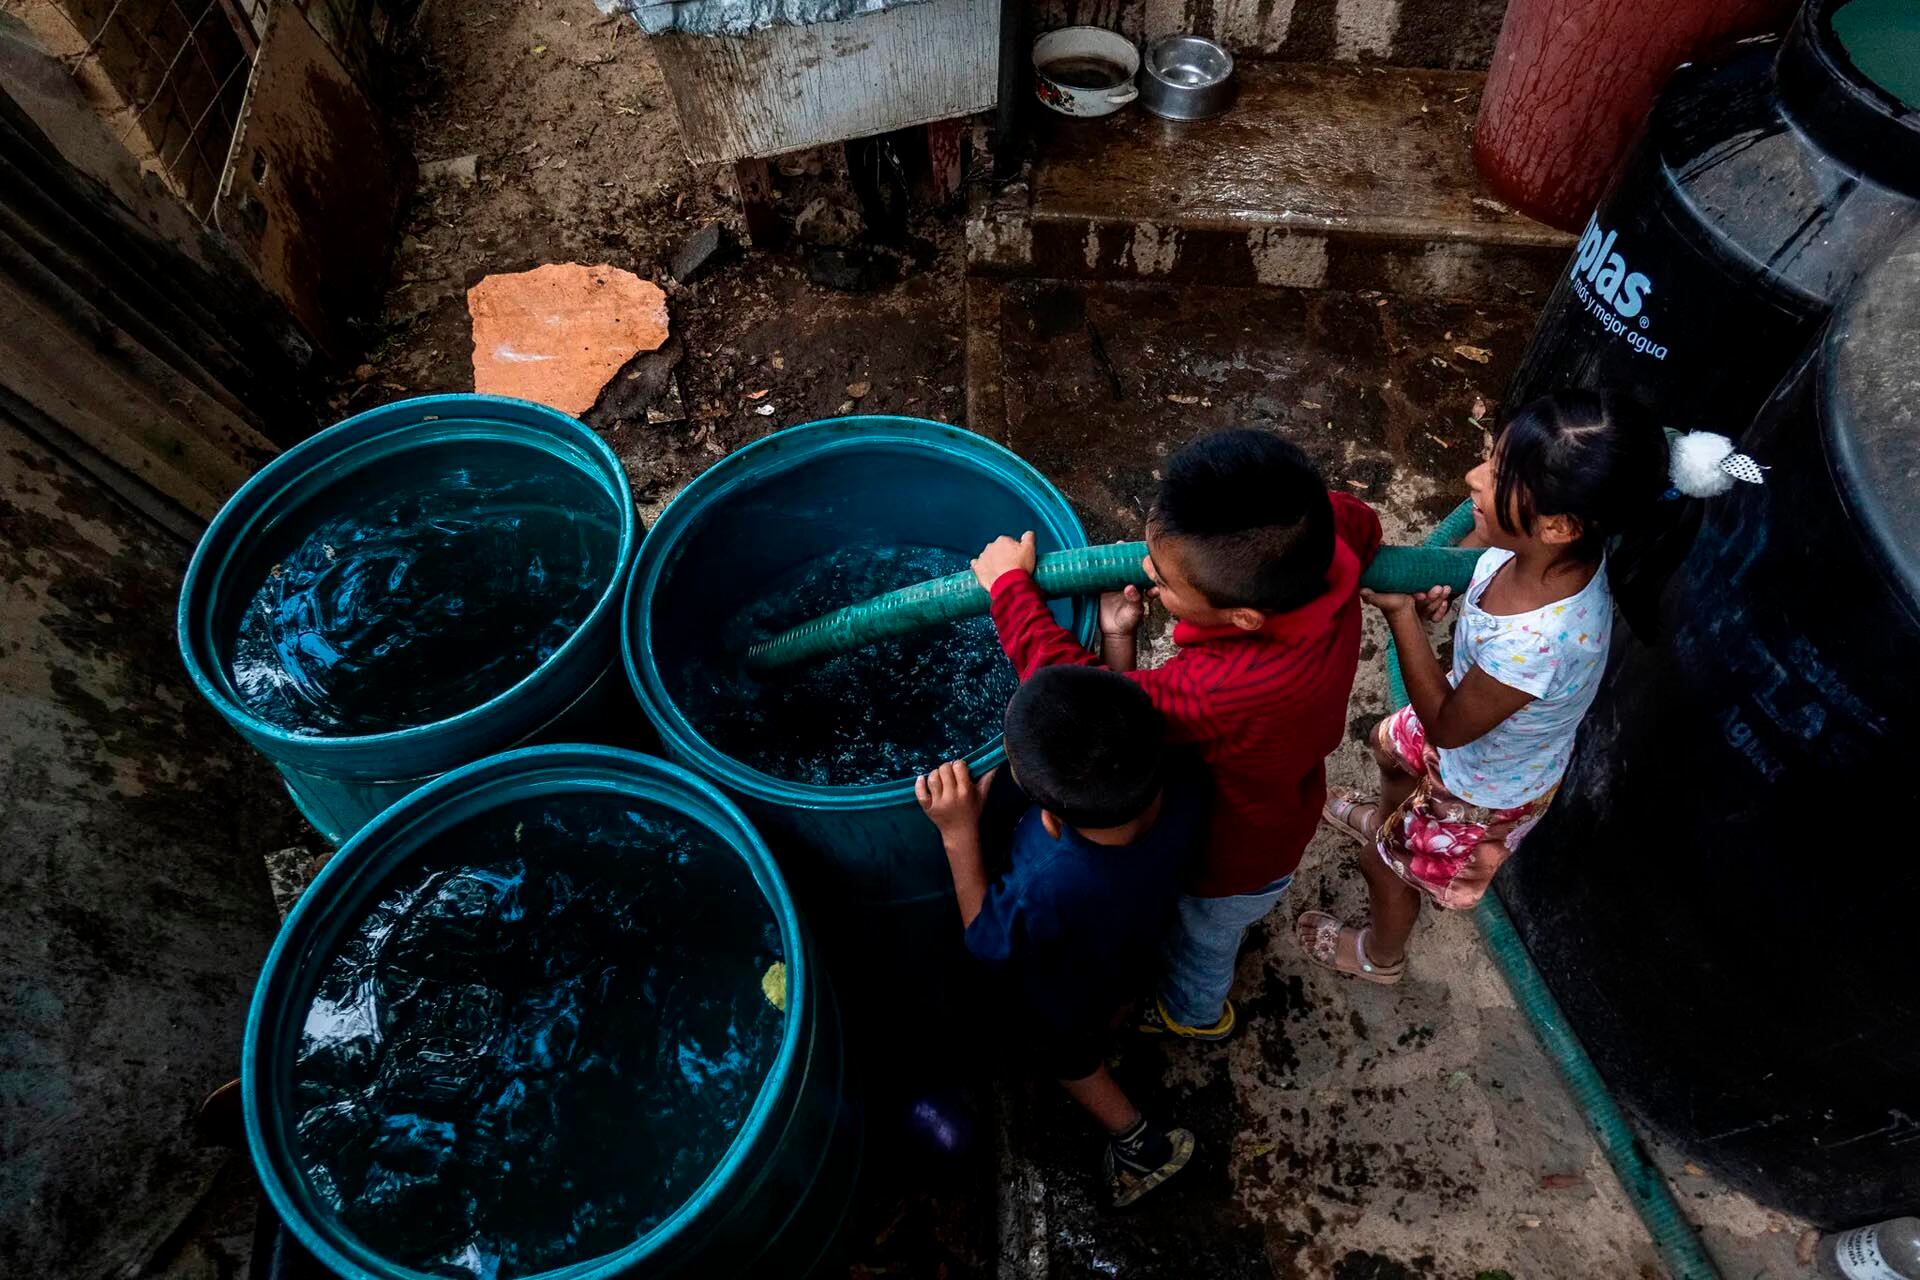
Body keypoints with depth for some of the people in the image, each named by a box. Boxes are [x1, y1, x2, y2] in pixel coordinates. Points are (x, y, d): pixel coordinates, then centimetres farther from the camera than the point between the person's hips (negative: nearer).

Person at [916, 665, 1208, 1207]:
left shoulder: (1050, 888, -50)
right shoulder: (1184, 790, -38)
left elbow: (989, 942, -26)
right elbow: (1127, 733, -14)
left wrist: (960, 835, -33)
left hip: (1060, 1000, -3)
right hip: (1132, 946, 4)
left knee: (1069, 1059, 31)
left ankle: (1142, 1148, 52)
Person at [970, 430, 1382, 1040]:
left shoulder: (1229, 692, -52)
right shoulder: (1328, 550, -32)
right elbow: (1360, 521, -6)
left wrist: (1011, 585, -27)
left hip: (1234, 859, -6)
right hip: (1278, 800, 7)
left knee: (1201, 938, 30)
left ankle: (1192, 1013, 63)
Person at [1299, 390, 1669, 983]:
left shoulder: (1534, 642, -48)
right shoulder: (1542, 542, -27)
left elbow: (1446, 727, -30)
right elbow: (1481, 535, -2)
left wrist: (1401, 613, -35)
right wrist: (1440, 580, -23)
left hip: (1487, 789, -6)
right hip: (1475, 711, 7)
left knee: (1387, 866, 20)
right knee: (1391, 744, 34)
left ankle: (1379, 955, 54)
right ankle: (1384, 819, 69)